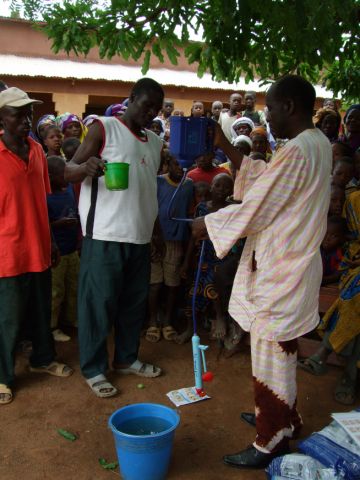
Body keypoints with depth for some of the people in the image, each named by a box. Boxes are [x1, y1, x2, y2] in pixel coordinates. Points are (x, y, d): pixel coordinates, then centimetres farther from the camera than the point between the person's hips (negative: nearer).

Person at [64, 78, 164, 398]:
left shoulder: (156, 142, 16)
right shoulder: (104, 129, -4)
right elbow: (69, 171, -9)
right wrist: (86, 167, -33)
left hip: (141, 236, 7)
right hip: (105, 234, -7)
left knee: (135, 301, 14)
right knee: (98, 302, 0)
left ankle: (126, 358, 31)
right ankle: (93, 368, 14)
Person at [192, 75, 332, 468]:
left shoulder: (296, 151, -23)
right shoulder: (318, 144, 8)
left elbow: (252, 210, -20)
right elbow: (264, 181, 14)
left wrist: (206, 223, -5)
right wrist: (225, 147, 13)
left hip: (279, 272, -10)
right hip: (291, 263, 10)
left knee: (271, 354, 4)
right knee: (281, 351, 23)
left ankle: (271, 444, 21)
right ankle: (283, 419, 42)